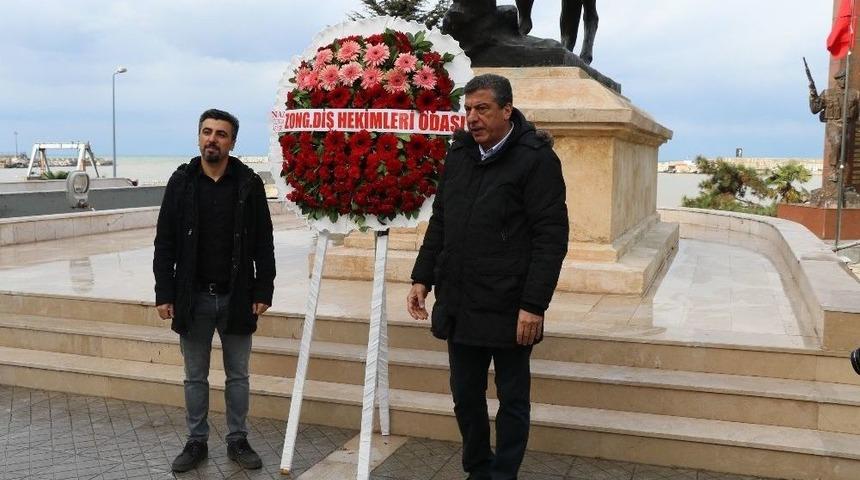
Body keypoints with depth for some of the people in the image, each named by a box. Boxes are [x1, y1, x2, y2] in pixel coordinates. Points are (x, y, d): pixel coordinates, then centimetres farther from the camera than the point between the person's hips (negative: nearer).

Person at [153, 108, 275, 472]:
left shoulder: (249, 183, -2)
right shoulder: (181, 181, 0)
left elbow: (263, 244, -1)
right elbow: (165, 244, 0)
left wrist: (263, 291, -5)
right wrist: (164, 294, -4)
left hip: (236, 297, 0)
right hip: (193, 298, 1)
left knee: (238, 375, 11)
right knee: (195, 377, 12)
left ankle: (237, 441, 25)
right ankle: (196, 442, 26)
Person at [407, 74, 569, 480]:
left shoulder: (536, 157, -9)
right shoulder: (458, 154, 10)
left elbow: (551, 238, -13)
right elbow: (439, 223, 16)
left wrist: (534, 305, -18)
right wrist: (422, 277, 9)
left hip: (508, 310, -6)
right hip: (459, 307, 6)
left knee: (512, 400, 10)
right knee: (465, 396, 16)